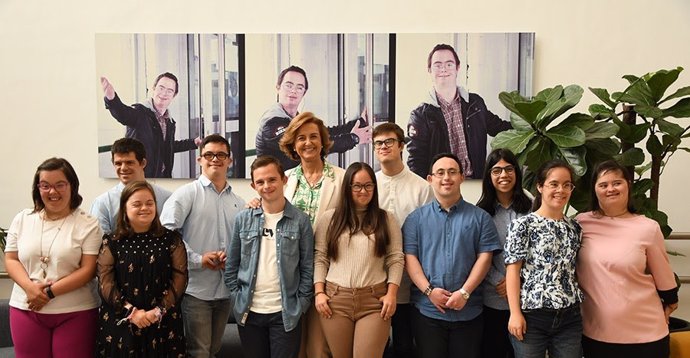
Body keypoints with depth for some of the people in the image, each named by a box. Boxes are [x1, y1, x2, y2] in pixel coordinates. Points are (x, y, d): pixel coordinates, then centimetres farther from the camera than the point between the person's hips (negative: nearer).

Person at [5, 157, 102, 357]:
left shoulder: (88, 224, -5)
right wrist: (29, 287, -12)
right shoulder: (22, 219, 8)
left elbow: (88, 269, -9)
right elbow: (11, 260, 7)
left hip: (75, 313, -3)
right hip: (26, 310, 3)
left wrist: (50, 292, -15)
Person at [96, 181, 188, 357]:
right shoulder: (111, 242, 2)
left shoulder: (172, 239, 2)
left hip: (163, 323, 0)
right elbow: (105, 282, -4)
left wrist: (159, 311, -13)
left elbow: (179, 277, -3)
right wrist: (131, 311, -13)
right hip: (120, 323, 0)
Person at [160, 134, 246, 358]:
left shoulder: (238, 202, 11)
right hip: (195, 289, -5)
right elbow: (167, 231, -16)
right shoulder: (187, 193, -4)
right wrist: (197, 259, -17)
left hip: (226, 289, 5)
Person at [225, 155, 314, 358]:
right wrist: (237, 298, 0)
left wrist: (300, 304, -6)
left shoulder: (300, 220, -3)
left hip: (286, 313, -2)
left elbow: (307, 268, -1)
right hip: (249, 312, 2)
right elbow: (231, 265, 7)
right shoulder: (243, 219, 2)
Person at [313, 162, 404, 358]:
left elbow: (396, 259, 4)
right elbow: (319, 258, 7)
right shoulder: (329, 218, 8)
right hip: (336, 299, 1)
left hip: (375, 300, -1)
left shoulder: (387, 219, 7)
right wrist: (319, 292, -1)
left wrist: (391, 294, -5)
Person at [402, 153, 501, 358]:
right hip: (427, 310, 0)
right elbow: (410, 257, 0)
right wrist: (429, 291, -13)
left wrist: (464, 293, -11)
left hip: (468, 312, 0)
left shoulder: (480, 217, 6)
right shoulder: (416, 218, 6)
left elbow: (484, 257, -1)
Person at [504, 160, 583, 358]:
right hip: (532, 316, -5)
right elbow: (513, 269, -9)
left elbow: (572, 270, 17)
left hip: (569, 316, 5)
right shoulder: (523, 224, -5)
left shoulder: (575, 228, 11)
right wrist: (515, 313, -14)